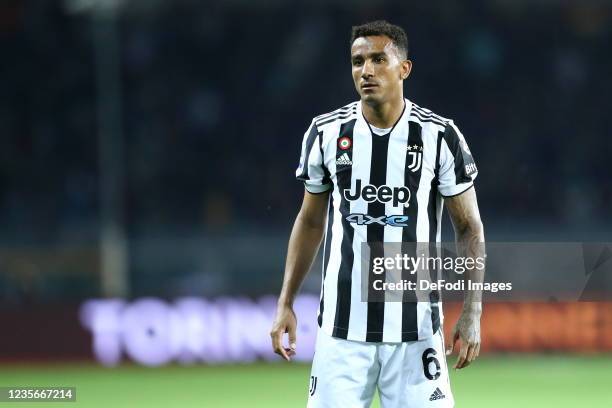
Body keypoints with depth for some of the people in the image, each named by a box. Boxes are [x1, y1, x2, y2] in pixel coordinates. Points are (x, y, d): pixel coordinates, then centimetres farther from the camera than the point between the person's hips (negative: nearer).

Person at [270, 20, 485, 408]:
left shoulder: (439, 136, -3)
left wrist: (473, 312, -6)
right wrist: (286, 302, 9)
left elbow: (469, 227, 3)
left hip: (415, 328, -2)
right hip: (342, 328, 2)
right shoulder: (326, 132, 4)